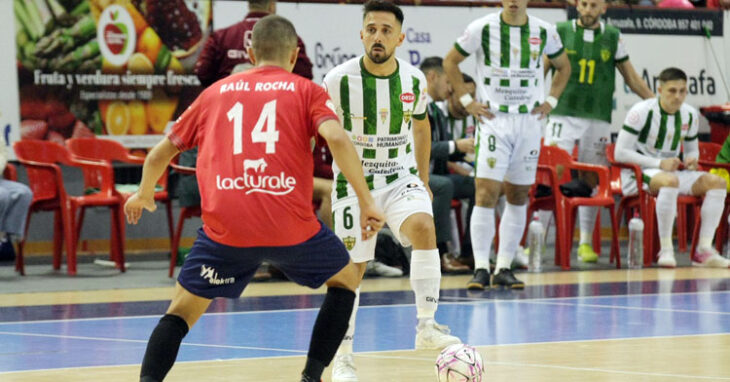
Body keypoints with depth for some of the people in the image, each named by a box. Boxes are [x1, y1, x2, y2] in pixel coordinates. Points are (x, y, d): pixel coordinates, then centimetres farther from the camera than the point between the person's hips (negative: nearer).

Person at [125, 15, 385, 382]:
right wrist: (366, 202, -7)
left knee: (182, 310, 14)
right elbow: (337, 138, -8)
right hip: (290, 225, -1)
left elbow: (161, 152, 27)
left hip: (224, 225, 1)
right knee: (345, 279, 25)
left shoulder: (215, 92, 19)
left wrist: (144, 193, 45)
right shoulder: (306, 91, 11)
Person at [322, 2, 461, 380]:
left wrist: (423, 180, 18)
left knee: (424, 227, -27)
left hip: (401, 177, 2)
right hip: (354, 180, -2)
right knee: (351, 269, 0)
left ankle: (426, 327, -19)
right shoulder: (338, 80, -15)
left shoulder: (414, 80, -5)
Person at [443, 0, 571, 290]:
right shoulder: (483, 28, -5)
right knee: (486, 193, -13)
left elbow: (563, 66, 20)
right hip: (493, 120, -3)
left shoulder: (544, 32, 3)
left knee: (519, 197, 7)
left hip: (529, 121, 4)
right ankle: (481, 268, -11)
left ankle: (504, 268, 15)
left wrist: (550, 101, 8)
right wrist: (467, 101, -2)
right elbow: (450, 62, 5)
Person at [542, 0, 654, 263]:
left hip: (597, 120, 2)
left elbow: (631, 77, 16)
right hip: (562, 115, -2)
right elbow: (541, 71, 6)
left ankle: (586, 242, 12)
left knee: (592, 180, 4)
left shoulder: (613, 37, 9)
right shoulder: (560, 32, 4)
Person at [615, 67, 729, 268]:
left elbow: (692, 148, 22)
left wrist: (692, 159, -5)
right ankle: (665, 250, -36)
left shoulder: (690, 115, 6)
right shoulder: (641, 112, -14)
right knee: (670, 180, -40)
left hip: (671, 171, 7)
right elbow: (620, 153, -16)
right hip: (638, 175, -7)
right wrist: (659, 163, -23)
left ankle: (704, 250, -18)